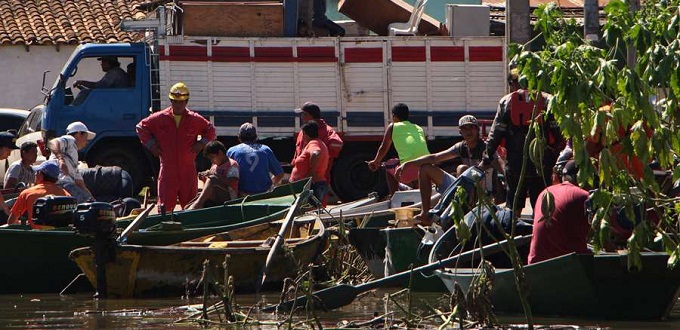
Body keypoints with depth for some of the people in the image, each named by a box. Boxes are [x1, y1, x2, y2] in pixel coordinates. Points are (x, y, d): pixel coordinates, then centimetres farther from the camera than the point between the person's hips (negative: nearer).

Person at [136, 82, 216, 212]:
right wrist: (150, 144, 4)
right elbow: (141, 127, 13)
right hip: (167, 171, -1)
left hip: (188, 171, 1)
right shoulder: (160, 118, 1)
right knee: (165, 206, -3)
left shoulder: (195, 119, 3)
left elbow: (210, 130, 19)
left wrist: (202, 143, 5)